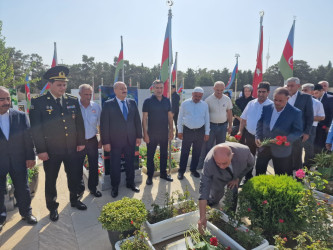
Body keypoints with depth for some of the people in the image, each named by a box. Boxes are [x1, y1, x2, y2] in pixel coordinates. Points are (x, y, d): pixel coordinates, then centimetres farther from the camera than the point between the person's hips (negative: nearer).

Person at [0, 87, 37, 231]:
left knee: (22, 188, 13)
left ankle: (26, 213, 34)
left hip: (18, 160, 1)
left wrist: (30, 157, -3)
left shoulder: (20, 116, -4)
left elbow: (28, 137, -1)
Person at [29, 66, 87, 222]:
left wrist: (81, 142, 5)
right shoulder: (38, 102, -7)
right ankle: (52, 207, 34)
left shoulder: (73, 101, 3)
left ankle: (75, 200, 40)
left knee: (74, 176, 16)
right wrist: (41, 150, -11)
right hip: (51, 151, -3)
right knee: (51, 180, 13)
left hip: (72, 149, 3)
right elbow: (35, 128, -8)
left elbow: (79, 123, 8)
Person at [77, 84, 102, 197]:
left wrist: (101, 140, 5)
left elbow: (100, 125, 6)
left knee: (94, 166, 10)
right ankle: (79, 187, 35)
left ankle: (93, 187, 29)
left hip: (92, 141, 2)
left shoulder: (96, 107, -1)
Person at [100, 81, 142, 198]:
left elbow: (137, 120, 7)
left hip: (131, 139, 3)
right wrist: (105, 142, -11)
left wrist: (139, 136, 4)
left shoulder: (132, 102, 4)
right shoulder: (108, 104, -7)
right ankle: (114, 187, 29)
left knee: (130, 162, 16)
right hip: (115, 141, -3)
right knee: (115, 164, 10)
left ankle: (130, 183, 36)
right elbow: (104, 124, -9)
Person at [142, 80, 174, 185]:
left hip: (164, 133, 4)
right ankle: (150, 176, 19)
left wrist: (171, 130, 5)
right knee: (150, 155, 6)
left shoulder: (167, 101, 5)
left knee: (164, 154, 14)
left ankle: (163, 173, 29)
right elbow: (144, 118, -6)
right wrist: (145, 133, -11)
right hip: (152, 133, -3)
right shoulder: (148, 101, -5)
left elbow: (170, 116, 9)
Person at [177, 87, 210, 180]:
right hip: (187, 131, -2)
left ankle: (193, 169, 29)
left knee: (197, 152, 12)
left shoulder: (205, 105, 3)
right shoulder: (185, 103, -3)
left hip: (200, 131, 2)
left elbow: (207, 119, 7)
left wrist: (207, 133, 5)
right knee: (184, 152, 3)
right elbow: (180, 117, 0)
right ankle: (181, 171, 16)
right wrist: (180, 131, -2)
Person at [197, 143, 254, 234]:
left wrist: (237, 179, -14)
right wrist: (202, 217, -44)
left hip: (238, 175, 1)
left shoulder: (244, 151, -40)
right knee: (215, 196, -1)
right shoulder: (209, 162, -44)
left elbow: (250, 164, -14)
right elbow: (204, 188, -42)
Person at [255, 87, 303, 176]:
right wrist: (258, 137, -9)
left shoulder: (295, 113, -12)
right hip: (264, 147, 3)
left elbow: (298, 131, -8)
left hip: (281, 150, -3)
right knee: (259, 173, 16)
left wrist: (286, 139, -26)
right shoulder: (266, 108, -3)